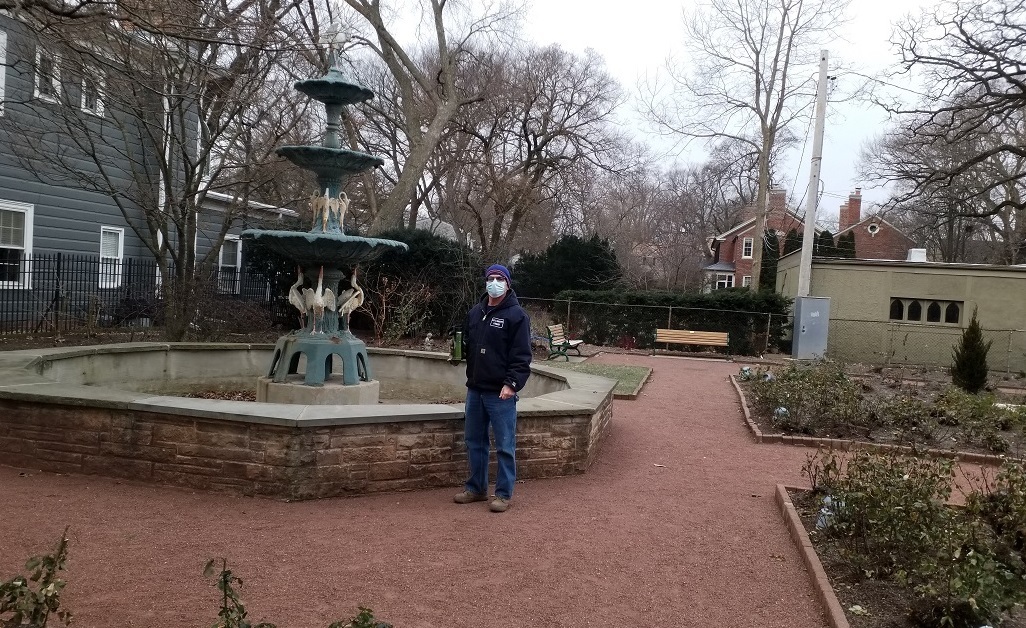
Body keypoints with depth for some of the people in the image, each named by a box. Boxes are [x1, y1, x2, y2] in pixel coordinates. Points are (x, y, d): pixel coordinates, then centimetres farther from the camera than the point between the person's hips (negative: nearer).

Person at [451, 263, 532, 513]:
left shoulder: (516, 315, -8)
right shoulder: (475, 312, 12)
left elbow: (522, 355, -13)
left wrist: (512, 383, -20)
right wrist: (460, 348, 3)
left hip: (501, 392, -7)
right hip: (475, 389, 7)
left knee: (504, 445, 0)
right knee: (474, 441, 15)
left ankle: (504, 494, 12)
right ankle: (476, 488, 28)